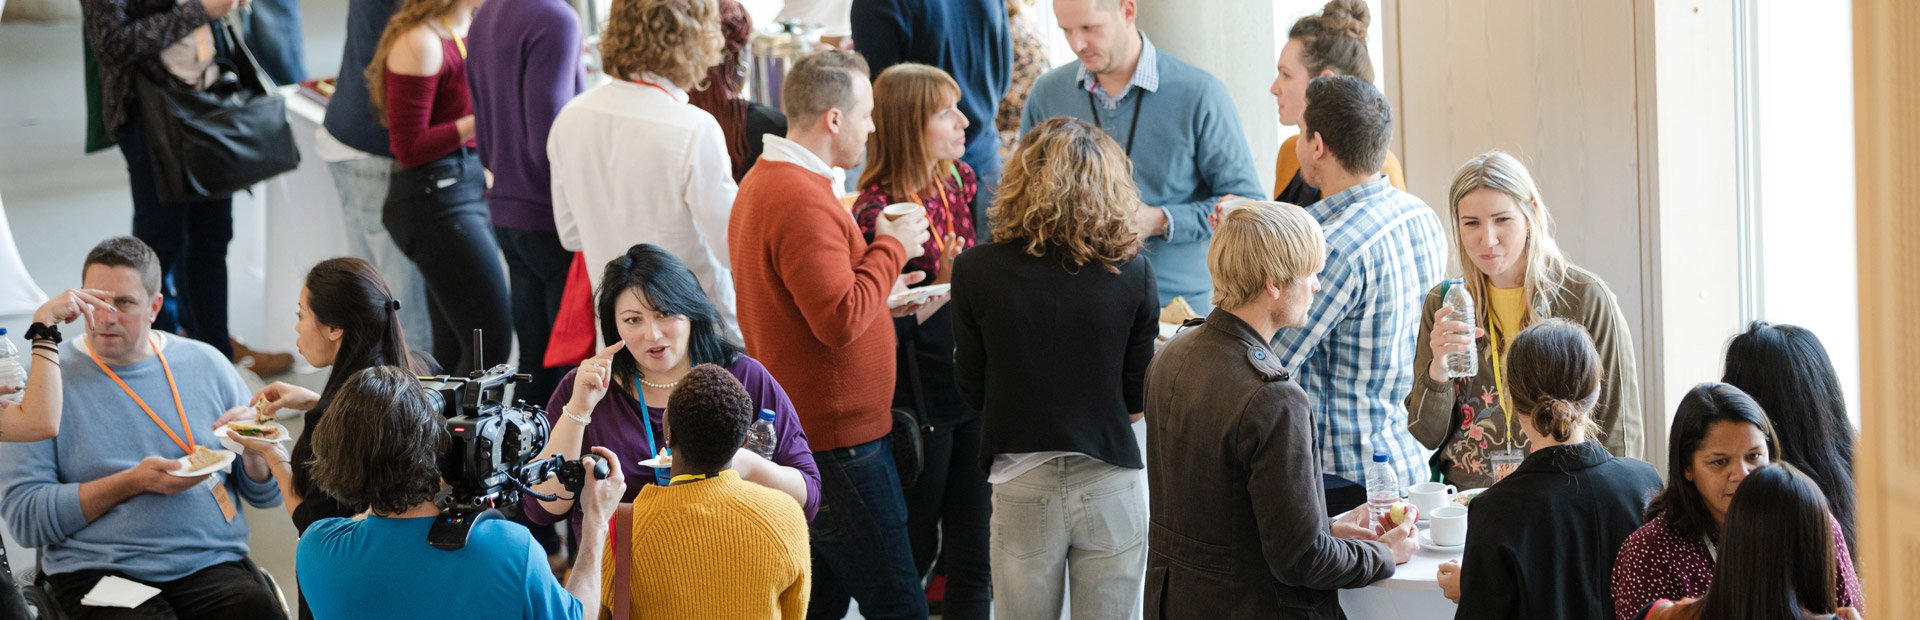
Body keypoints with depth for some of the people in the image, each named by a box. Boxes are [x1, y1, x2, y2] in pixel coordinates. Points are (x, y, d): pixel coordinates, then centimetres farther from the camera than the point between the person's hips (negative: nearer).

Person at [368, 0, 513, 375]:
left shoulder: (469, 32, 12)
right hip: (436, 198, -9)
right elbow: (409, 148, -14)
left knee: (455, 352, 10)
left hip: (470, 186, 9)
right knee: (490, 343, -12)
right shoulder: (420, 42, -14)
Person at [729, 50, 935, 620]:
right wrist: (891, 248, -13)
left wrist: (882, 298, 14)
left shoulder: (762, 182, 13)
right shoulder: (802, 200, -22)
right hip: (837, 439, -11)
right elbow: (840, 322, -26)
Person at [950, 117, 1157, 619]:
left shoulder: (976, 271, -9)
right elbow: (1139, 395, 0)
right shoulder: (1132, 272, -9)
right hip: (1109, 481, 0)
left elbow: (971, 387, 1)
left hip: (1021, 483, 0)